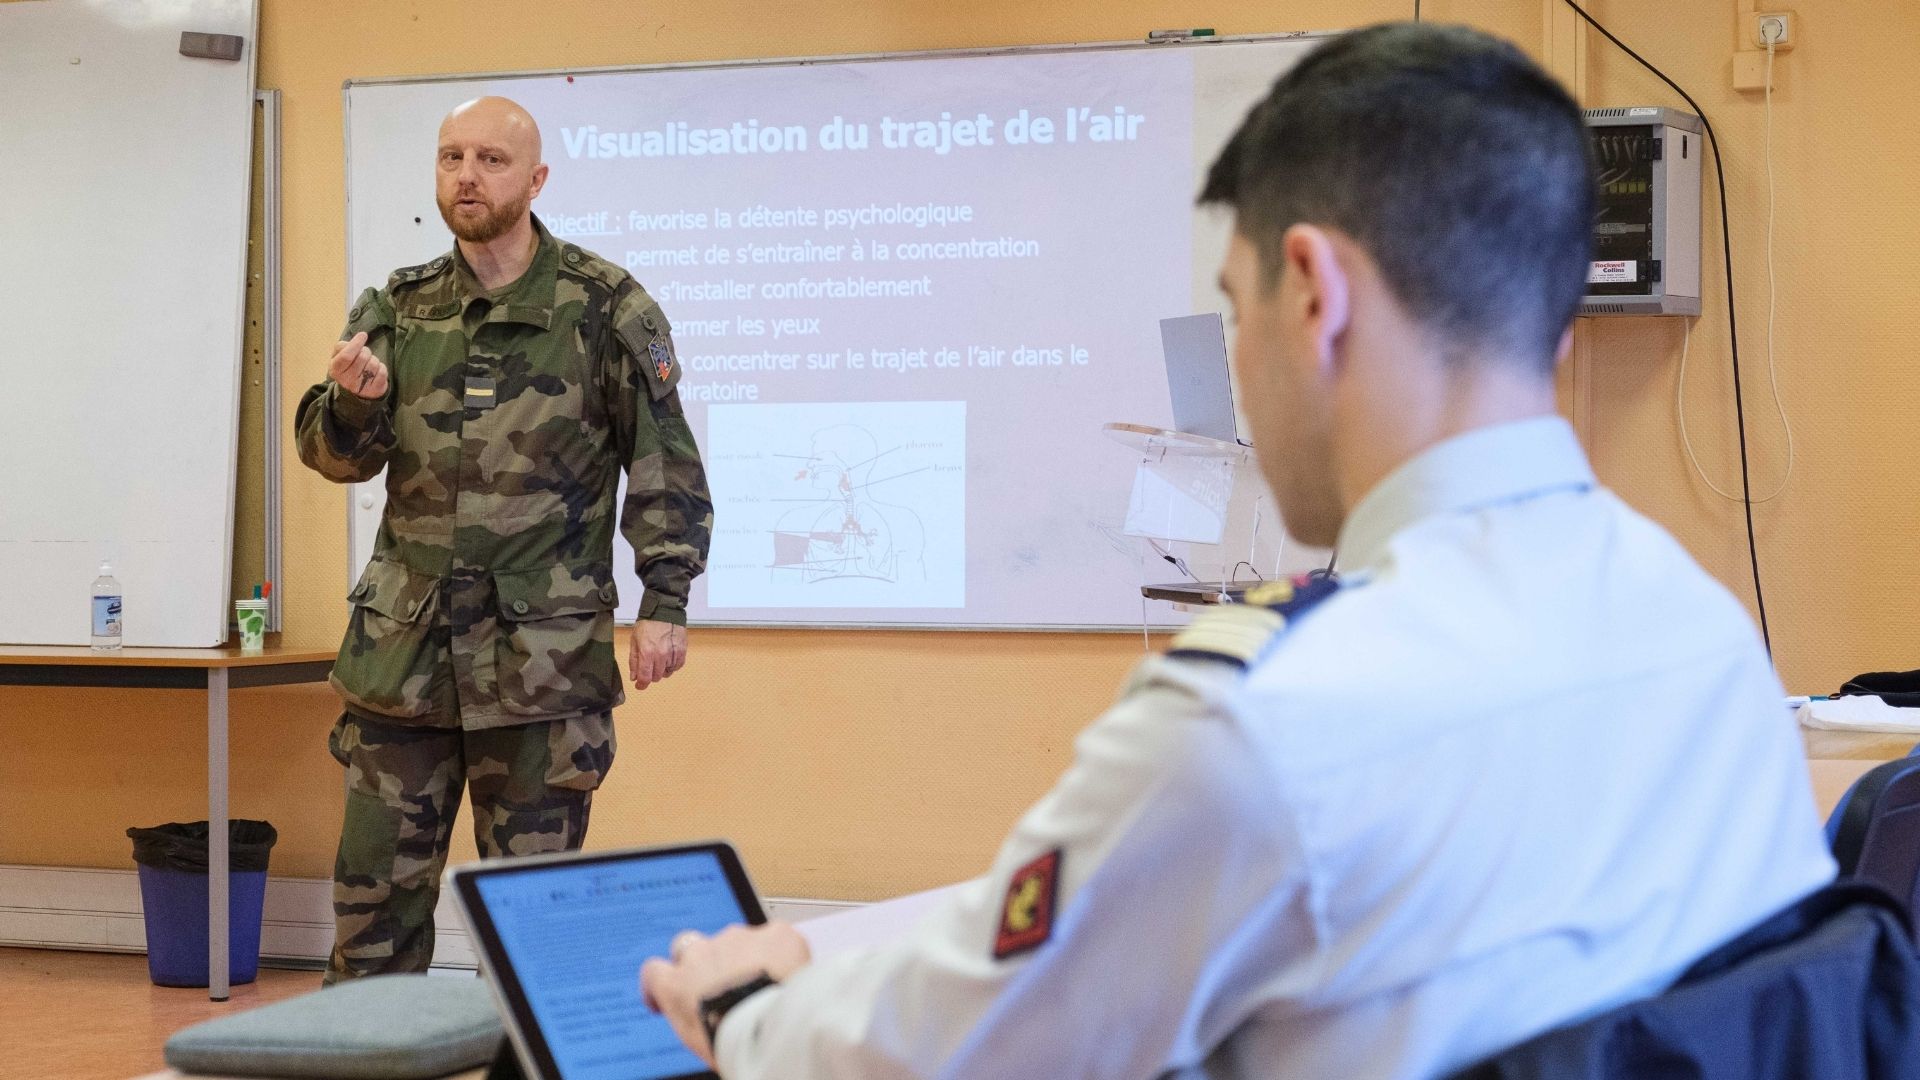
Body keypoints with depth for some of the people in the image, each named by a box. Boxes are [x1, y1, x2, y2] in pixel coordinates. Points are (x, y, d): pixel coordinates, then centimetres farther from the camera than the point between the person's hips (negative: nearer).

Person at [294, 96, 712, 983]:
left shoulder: (605, 307, -2)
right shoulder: (396, 308, 9)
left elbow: (665, 467, -2)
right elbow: (334, 455, 8)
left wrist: (664, 603, -8)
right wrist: (355, 402, -14)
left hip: (542, 656, -3)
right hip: (402, 644, 4)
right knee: (374, 883, 8)